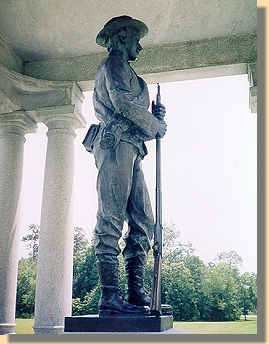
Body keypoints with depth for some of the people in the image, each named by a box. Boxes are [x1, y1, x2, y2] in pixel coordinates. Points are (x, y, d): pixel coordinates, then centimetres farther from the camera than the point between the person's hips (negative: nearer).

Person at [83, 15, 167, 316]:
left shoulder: (124, 70, 34)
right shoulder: (114, 62, 5)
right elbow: (123, 102, -13)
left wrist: (154, 116, 12)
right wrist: (157, 125, -2)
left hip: (129, 150, 10)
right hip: (116, 146, -10)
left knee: (143, 221, 2)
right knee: (111, 219, -14)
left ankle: (136, 292, 3)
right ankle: (110, 296, -14)